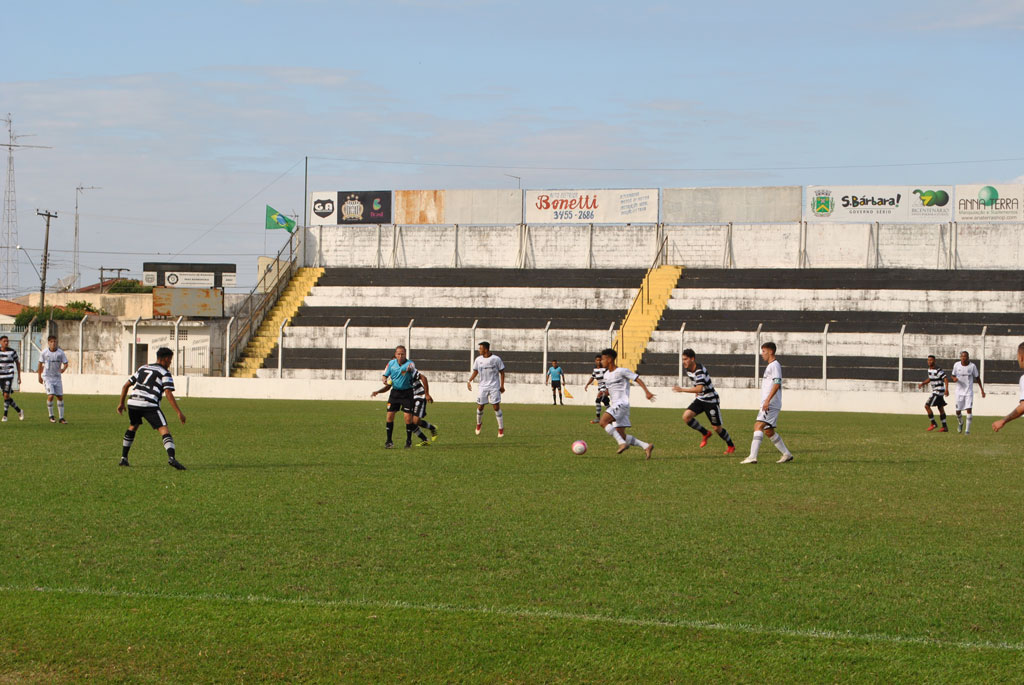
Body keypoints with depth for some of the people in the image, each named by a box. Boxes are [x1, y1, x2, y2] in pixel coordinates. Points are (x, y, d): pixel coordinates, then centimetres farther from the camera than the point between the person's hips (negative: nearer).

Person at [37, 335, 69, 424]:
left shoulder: (60, 353, -6)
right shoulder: (44, 353, -6)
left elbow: (66, 363, 0)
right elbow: (40, 364, 8)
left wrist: (63, 369, -24)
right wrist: (40, 377, 13)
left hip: (57, 377, 2)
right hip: (47, 377, -2)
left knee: (60, 397, 2)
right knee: (50, 395, -17)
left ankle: (61, 417, 12)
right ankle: (51, 416, 0)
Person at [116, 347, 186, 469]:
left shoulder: (142, 368, 25)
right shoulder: (164, 373, 6)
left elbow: (126, 385, 26)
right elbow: (168, 393, -7)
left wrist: (121, 403, 37)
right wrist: (179, 412, -10)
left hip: (133, 402, 6)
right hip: (149, 404, -6)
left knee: (133, 427, 31)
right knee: (164, 430, -11)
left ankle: (124, 458, 31)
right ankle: (171, 458, -34)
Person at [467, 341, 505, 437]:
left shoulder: (496, 359, -8)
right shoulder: (478, 360, 2)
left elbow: (502, 372, -1)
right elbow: (475, 371, 14)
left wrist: (502, 385, -4)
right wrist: (469, 381, -1)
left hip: (494, 387, -3)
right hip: (483, 387, 3)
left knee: (496, 407, -8)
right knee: (480, 407, 5)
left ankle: (501, 429, -1)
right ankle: (479, 424, 32)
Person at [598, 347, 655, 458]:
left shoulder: (621, 371, -7)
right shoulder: (606, 374, 17)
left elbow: (637, 379, -8)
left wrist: (647, 392, -19)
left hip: (622, 403, -9)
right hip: (615, 405, 9)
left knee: (603, 421, -25)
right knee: (621, 436, 3)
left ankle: (622, 443, -25)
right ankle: (646, 446, 8)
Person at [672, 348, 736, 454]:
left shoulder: (700, 371, -27)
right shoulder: (688, 370, 1)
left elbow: (699, 389, -37)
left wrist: (682, 390, -40)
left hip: (711, 401, -8)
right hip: (700, 399, 8)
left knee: (717, 427, 0)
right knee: (686, 416, -14)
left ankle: (731, 446, 24)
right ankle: (705, 433, 7)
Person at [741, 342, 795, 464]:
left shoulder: (775, 365, -9)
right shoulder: (770, 366, 22)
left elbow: (777, 384, -20)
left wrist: (767, 400, -27)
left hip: (771, 404, -11)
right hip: (767, 404, 11)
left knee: (758, 426, -20)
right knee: (768, 431, 14)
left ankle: (752, 457, -29)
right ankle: (787, 454, 21)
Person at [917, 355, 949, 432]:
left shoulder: (937, 370, -19)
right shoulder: (930, 369, 11)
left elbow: (946, 379, -22)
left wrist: (946, 389, -31)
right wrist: (922, 383, 13)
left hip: (938, 391, -10)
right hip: (935, 391, 10)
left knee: (927, 406, -10)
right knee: (941, 408, 11)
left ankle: (933, 424, -1)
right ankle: (944, 427, 15)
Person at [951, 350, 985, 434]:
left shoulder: (972, 366, -7)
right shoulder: (956, 365, -3)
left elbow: (977, 377, 4)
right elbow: (953, 375, 11)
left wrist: (982, 390, 3)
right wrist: (955, 378, -15)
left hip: (969, 391, -2)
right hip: (959, 391, 2)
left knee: (969, 410, -13)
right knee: (958, 411, 5)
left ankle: (967, 430, -6)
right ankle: (960, 423, 38)